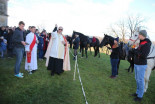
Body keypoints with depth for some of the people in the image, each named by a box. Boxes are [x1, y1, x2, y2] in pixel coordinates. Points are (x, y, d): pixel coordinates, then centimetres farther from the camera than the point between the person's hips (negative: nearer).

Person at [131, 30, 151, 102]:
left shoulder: (147, 44, -17)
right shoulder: (141, 43, 11)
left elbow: (143, 55, -25)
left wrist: (136, 50, -16)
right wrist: (135, 50, -3)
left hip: (141, 65, -9)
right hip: (136, 64, 9)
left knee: (140, 80, 1)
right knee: (137, 79, 19)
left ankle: (140, 96, 14)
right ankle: (138, 92, 34)